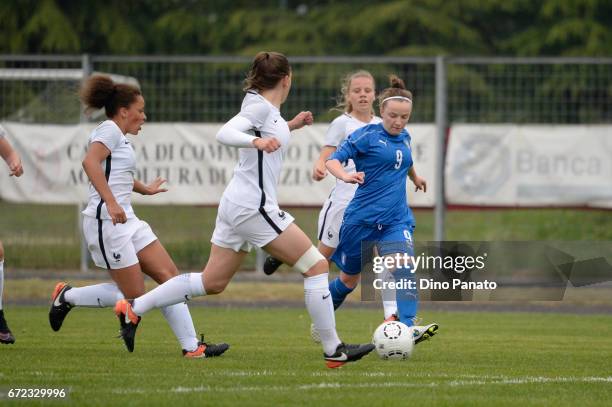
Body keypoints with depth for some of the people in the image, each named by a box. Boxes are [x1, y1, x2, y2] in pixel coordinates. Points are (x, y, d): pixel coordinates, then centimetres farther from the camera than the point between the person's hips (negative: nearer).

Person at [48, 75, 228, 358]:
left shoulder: (120, 138, 21)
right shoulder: (109, 130, -8)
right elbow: (90, 162, -27)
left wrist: (145, 189, 58)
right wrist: (111, 203, -33)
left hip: (126, 220, 10)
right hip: (106, 221, -10)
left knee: (169, 275, 1)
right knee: (134, 296, -7)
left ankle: (191, 346, -2)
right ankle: (67, 297, 8)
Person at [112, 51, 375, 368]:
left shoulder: (266, 109, 15)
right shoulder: (260, 106, -11)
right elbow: (224, 134, -26)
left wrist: (290, 126, 28)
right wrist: (257, 141, -42)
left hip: (236, 205, 10)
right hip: (255, 208, -10)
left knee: (212, 283, 15)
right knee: (316, 266, -6)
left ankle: (133, 308, 16)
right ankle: (334, 351, -5)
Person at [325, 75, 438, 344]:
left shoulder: (404, 138, 9)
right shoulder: (367, 135, -9)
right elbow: (333, 160, -15)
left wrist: (415, 177, 52)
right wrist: (345, 176, -36)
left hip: (396, 219, 4)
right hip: (362, 218, -4)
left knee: (403, 269, -21)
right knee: (350, 277, 11)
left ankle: (408, 327, -32)